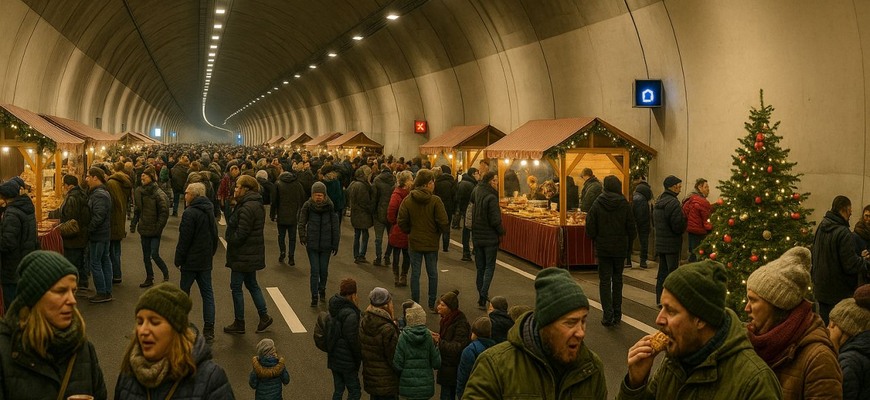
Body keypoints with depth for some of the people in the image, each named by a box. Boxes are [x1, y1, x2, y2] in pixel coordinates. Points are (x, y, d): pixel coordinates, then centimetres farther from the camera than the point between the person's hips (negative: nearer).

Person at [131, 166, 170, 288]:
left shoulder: (158, 194, -15)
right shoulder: (139, 191, 5)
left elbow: (164, 212, -15)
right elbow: (137, 210, 14)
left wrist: (159, 227, -17)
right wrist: (133, 224, 9)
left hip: (154, 230, -6)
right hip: (144, 229, 7)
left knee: (154, 255, -9)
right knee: (146, 256, 12)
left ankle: (166, 274, 12)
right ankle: (149, 278, 24)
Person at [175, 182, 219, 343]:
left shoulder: (190, 213, -17)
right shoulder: (210, 211, 9)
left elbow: (184, 239, -17)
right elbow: (214, 236, 16)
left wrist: (178, 260, -9)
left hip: (191, 260, -7)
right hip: (206, 260, 7)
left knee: (184, 292, 7)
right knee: (207, 293, 6)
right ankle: (209, 330, 4)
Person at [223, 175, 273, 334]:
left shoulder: (247, 208, -23)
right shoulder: (256, 204, 9)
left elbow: (240, 234, -24)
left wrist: (230, 241, -7)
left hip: (243, 255, -10)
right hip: (253, 254, 10)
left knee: (236, 287, 2)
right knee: (251, 284, 20)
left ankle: (239, 324, 11)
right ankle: (264, 316, 24)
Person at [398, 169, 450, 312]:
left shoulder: (408, 200, -7)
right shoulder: (435, 201, -15)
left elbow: (401, 222, -6)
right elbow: (443, 223, -17)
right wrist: (441, 231, 5)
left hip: (414, 242, 2)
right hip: (431, 242, -1)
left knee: (415, 273, 9)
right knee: (432, 273, 12)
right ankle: (432, 305, 18)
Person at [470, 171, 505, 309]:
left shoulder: (476, 193, 2)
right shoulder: (491, 198, -20)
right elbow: (495, 220, -21)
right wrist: (501, 232, -6)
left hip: (477, 237, 6)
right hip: (490, 238, -6)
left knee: (480, 267, 14)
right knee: (489, 267, 1)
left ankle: (481, 296, 20)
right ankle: (483, 297, -10)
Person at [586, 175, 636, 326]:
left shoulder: (597, 204, -9)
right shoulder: (624, 204, -9)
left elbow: (590, 228, -7)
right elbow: (631, 227, -4)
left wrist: (595, 240, 12)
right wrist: (628, 241, 14)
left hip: (602, 248, -1)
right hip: (620, 248, 1)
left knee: (604, 281, 4)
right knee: (617, 280, 13)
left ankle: (608, 315, -1)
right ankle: (617, 315, 16)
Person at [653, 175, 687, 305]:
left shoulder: (658, 202, 11)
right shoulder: (673, 203, -18)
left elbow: (654, 222, 19)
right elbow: (678, 226, -21)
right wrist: (684, 220, -2)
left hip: (660, 243, 8)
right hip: (672, 244, -8)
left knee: (662, 271, 15)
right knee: (672, 272, -2)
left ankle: (660, 299, 20)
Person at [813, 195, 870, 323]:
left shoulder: (821, 228, 5)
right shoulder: (843, 233, -23)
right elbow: (851, 265, -22)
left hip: (821, 288, 8)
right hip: (839, 293, -8)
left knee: (824, 324, 18)